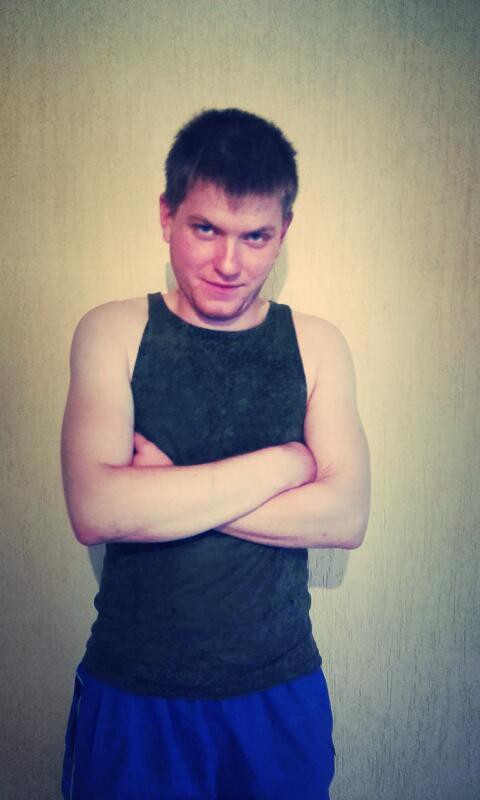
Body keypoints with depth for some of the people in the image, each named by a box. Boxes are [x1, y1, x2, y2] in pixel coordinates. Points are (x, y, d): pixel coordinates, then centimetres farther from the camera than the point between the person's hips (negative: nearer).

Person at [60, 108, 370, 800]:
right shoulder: (112, 333, -7)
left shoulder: (317, 345, -3)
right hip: (131, 695, -1)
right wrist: (284, 463, -17)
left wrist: (165, 489, -19)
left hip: (281, 694, 2)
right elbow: (95, 510, -21)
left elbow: (346, 517, -13)